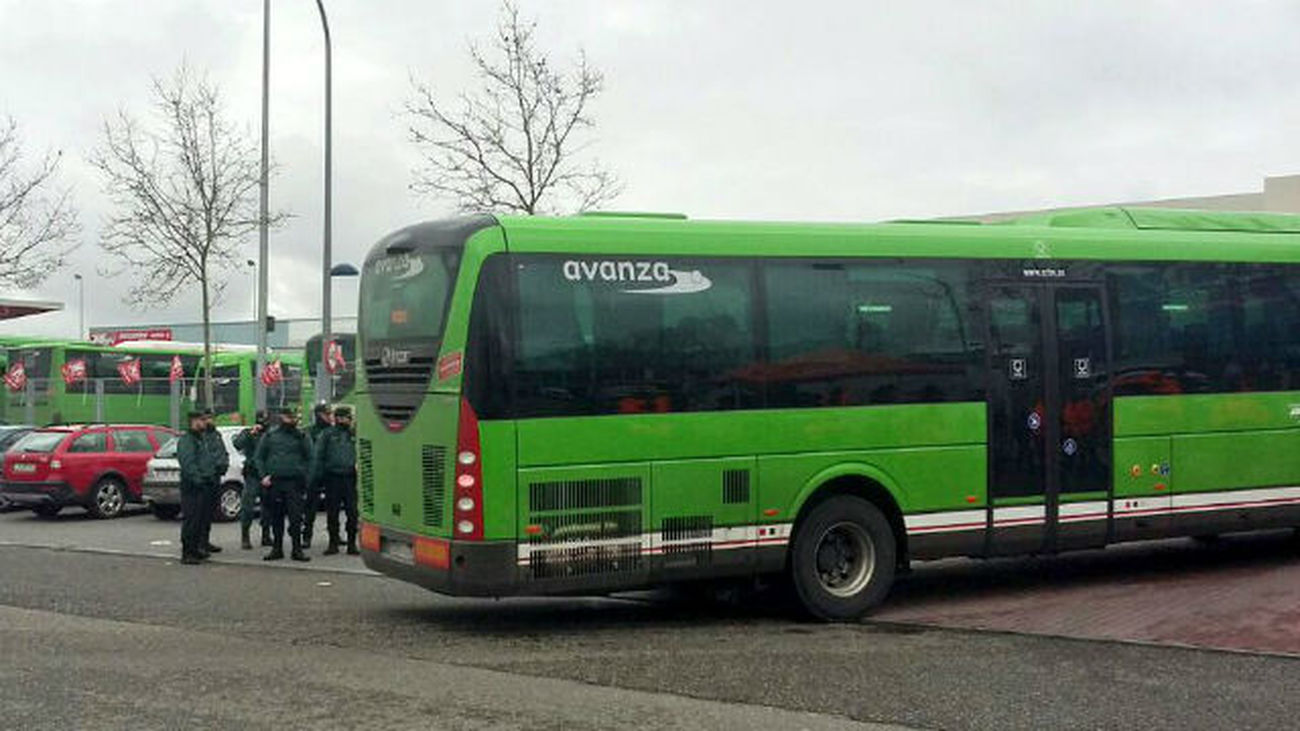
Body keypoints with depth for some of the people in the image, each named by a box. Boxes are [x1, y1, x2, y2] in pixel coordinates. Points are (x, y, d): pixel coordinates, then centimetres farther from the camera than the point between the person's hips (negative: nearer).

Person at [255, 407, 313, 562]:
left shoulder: (302, 436, 6)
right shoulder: (270, 436, 9)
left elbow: (309, 459, 7)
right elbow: (259, 457, 12)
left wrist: (303, 475, -5)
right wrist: (264, 475, 0)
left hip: (294, 481, -2)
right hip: (274, 482, 2)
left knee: (296, 517, -7)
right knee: (276, 518, 7)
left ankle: (297, 549, -2)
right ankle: (277, 548, 15)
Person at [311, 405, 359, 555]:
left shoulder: (354, 435, 13)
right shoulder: (327, 434, 6)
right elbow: (317, 455, 4)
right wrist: (317, 476, -4)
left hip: (350, 477, 1)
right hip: (332, 477, -1)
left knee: (352, 512, -1)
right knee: (332, 513, 4)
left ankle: (352, 543, 6)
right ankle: (333, 542, 13)